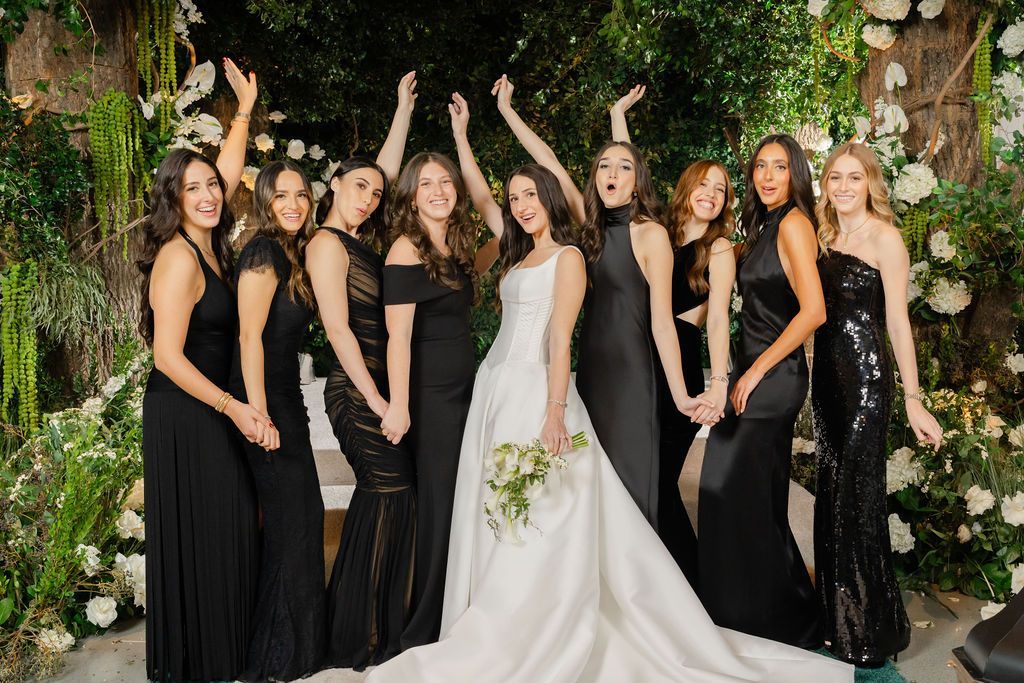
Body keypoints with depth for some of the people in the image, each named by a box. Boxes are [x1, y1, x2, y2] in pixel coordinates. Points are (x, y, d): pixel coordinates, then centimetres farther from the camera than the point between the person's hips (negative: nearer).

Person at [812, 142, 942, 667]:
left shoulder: (884, 238, -8)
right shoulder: (824, 237, 11)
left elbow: (897, 322, -11)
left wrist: (913, 401, -13)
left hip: (866, 376, -6)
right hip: (826, 372, 6)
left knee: (857, 493, -2)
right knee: (832, 488, 12)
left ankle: (869, 630, 15)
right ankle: (835, 618, 27)